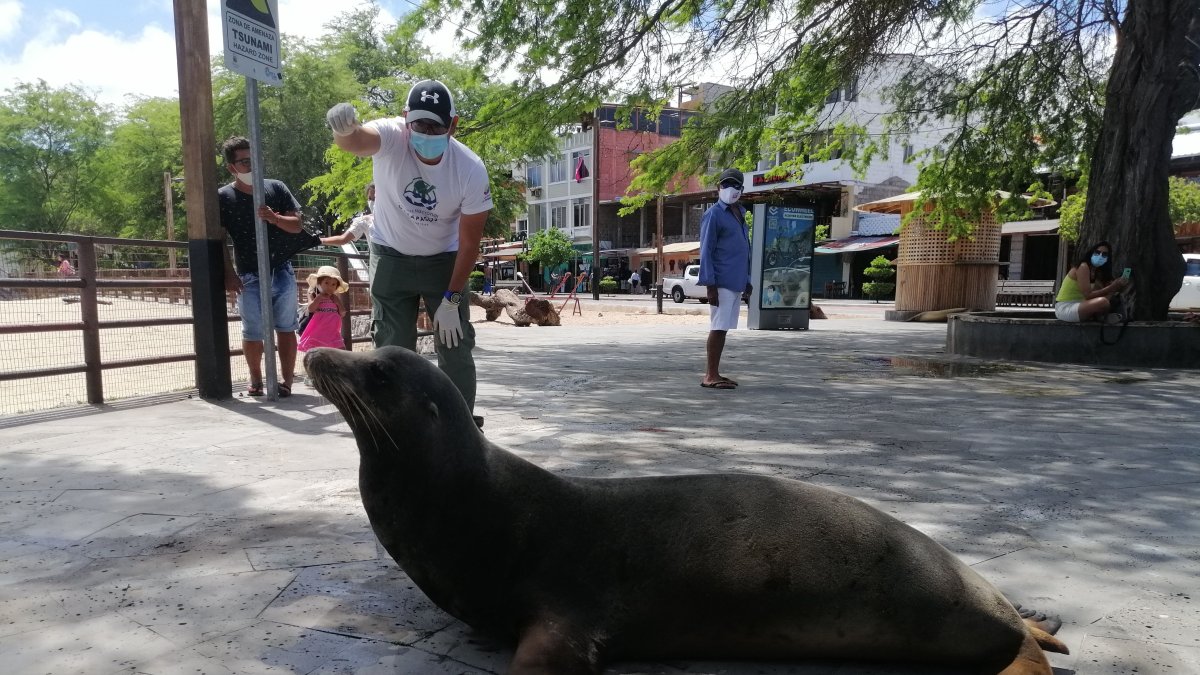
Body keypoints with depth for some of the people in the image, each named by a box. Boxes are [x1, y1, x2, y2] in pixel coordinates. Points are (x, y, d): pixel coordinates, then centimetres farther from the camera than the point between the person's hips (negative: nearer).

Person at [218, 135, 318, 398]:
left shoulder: (276, 188, 4)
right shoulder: (223, 197, -1)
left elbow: (297, 225, 2)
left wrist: (275, 218, -18)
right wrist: (229, 274, -9)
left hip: (282, 271, 1)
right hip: (250, 276, -1)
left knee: (286, 328, 4)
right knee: (252, 332, 6)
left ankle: (286, 381, 11)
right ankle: (256, 380, 23)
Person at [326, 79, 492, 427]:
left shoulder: (471, 169, -22)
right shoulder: (392, 136, -24)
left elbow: (469, 241, -15)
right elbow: (356, 141, -48)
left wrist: (451, 299, -14)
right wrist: (345, 130, -72)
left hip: (443, 260, 0)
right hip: (391, 258, 0)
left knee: (456, 350, 1)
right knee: (392, 350, 3)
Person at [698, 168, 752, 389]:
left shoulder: (739, 214, 19)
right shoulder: (713, 214, -6)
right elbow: (706, 252, -11)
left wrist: (747, 281, 21)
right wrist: (710, 285, -17)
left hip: (735, 282, 8)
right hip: (721, 282, -8)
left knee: (723, 328, 10)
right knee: (718, 327, -6)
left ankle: (715, 374, 16)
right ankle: (709, 376, -1)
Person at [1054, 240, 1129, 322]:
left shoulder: (1096, 272, 14)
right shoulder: (1083, 267, -14)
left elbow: (1101, 290, 3)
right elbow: (1088, 295, -21)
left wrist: (1117, 285, -11)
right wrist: (1112, 287, -22)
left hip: (1075, 306, 10)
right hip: (1065, 308, -10)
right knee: (1103, 302, -28)